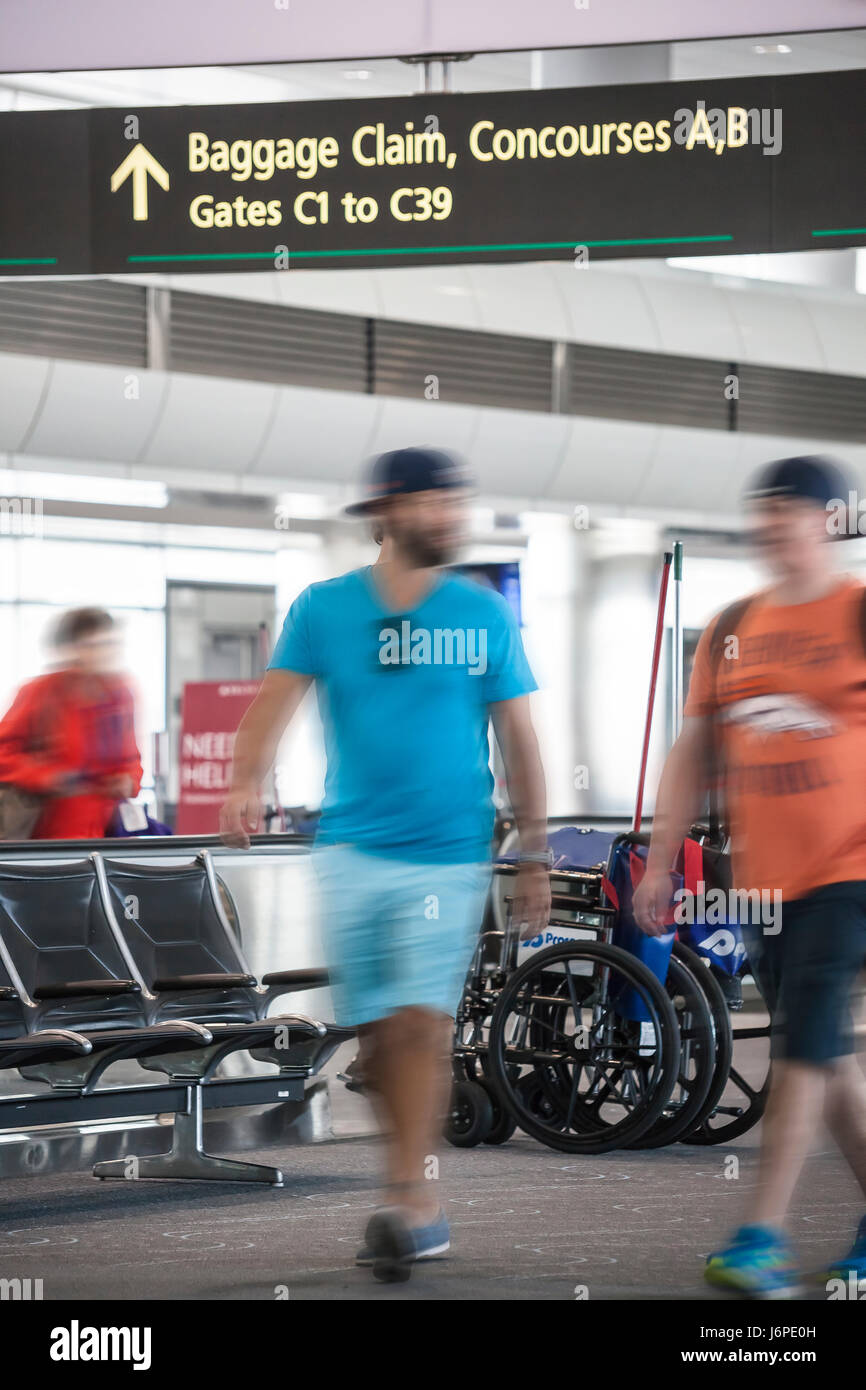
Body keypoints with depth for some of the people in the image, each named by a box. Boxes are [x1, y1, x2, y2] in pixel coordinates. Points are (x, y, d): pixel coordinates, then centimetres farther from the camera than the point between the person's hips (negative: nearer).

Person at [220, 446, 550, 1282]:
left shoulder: (484, 616, 4)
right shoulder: (324, 609, 3)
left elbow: (517, 740, 8)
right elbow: (277, 697, -9)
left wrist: (535, 854, 8)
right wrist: (245, 784, -27)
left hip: (449, 852, -1)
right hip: (352, 848, 1)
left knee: (421, 1023, -12)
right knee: (374, 1031, 6)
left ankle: (408, 1198, -10)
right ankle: (415, 1195, 19)